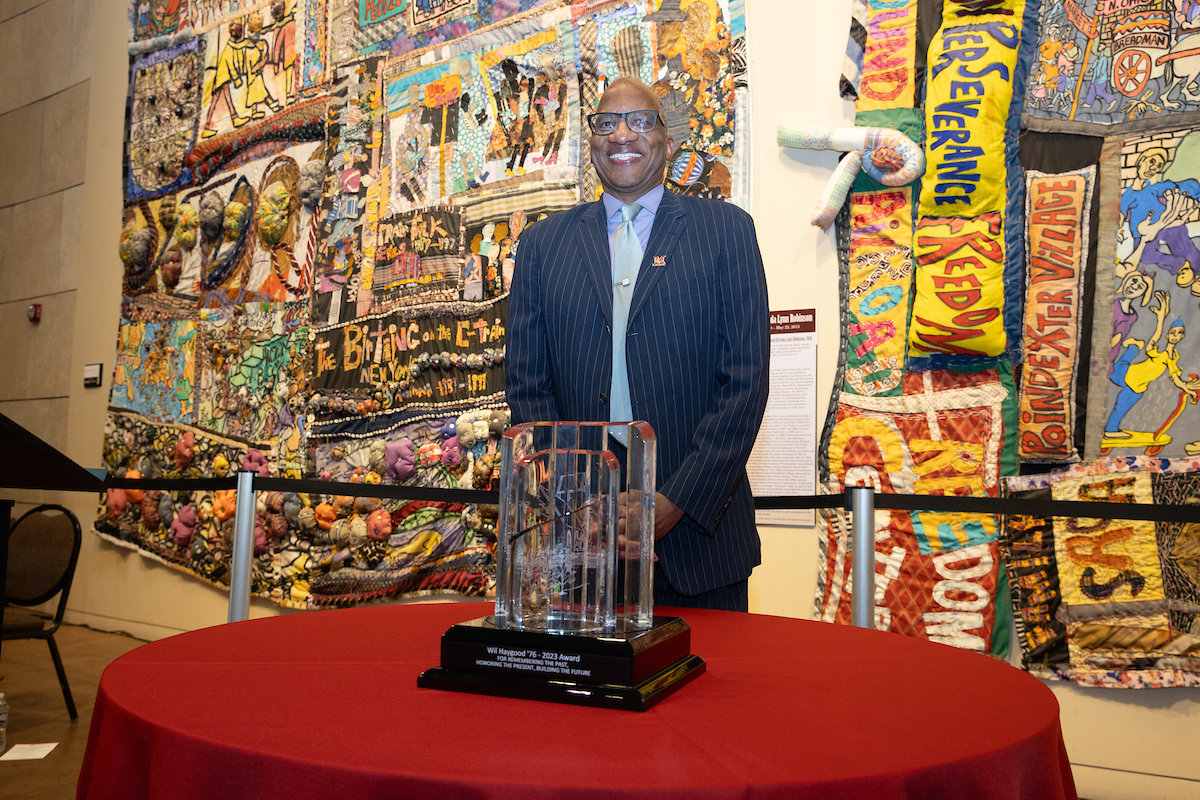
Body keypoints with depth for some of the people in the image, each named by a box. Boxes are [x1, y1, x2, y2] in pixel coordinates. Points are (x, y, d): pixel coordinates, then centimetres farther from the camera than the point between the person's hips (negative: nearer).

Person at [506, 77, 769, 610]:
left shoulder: (725, 230, 4)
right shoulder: (543, 243, 9)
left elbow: (746, 379, -3)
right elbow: (527, 387, 5)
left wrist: (680, 501, -11)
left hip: (696, 526, -1)